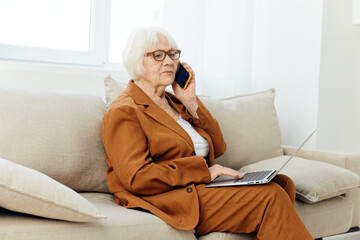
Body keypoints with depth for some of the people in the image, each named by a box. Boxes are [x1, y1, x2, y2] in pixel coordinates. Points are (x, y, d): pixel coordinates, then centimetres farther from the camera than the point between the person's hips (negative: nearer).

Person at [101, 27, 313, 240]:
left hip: (199, 187, 8)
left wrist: (191, 102, 6)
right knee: (270, 196, -21)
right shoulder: (123, 112, -4)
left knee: (283, 184, -13)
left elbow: (218, 148, 16)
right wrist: (203, 171, -16)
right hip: (167, 198, -8)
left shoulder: (175, 103, 21)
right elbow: (136, 178, -17)